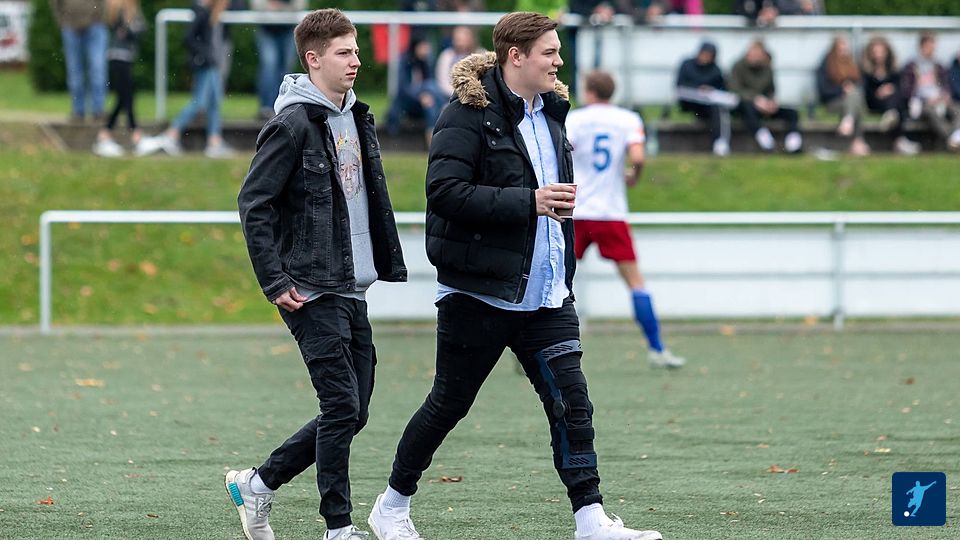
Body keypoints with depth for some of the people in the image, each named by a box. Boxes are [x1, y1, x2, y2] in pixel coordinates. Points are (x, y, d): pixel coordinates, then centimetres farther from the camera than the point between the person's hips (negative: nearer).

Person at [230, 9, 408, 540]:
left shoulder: (358, 119, 14)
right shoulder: (294, 123, -11)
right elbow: (253, 202, -13)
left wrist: (387, 263, 16)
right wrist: (276, 282, -16)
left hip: (353, 291, 8)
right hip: (312, 292, -8)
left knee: (352, 413, 9)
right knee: (342, 407, -9)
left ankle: (257, 483, 21)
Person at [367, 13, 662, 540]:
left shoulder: (549, 112, 12)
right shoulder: (469, 114, -13)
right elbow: (444, 191, -24)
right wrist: (529, 202, -26)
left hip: (546, 294, 6)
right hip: (479, 293, -6)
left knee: (571, 401, -6)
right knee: (449, 403, 6)